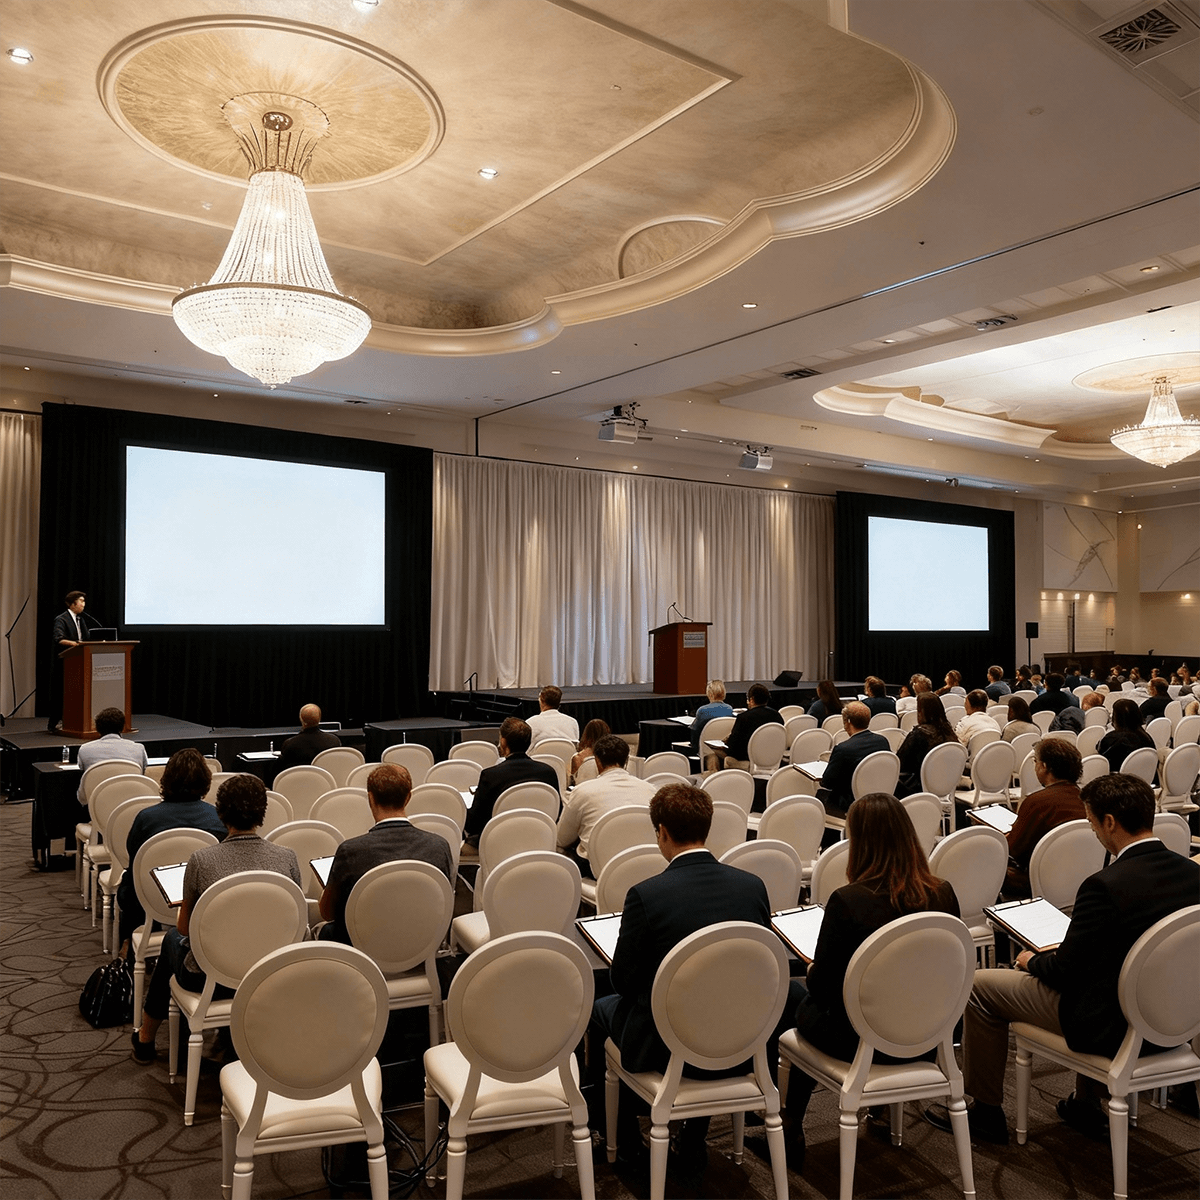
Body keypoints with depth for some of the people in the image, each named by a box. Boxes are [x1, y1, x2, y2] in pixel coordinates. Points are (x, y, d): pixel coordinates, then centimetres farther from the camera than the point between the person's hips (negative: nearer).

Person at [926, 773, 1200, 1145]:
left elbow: (1065, 972, -18)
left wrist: (1032, 960, 4)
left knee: (980, 986, 5)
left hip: (1113, 1027, -8)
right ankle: (1086, 1105, 39)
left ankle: (985, 1112, 22)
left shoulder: (1105, 886, -28)